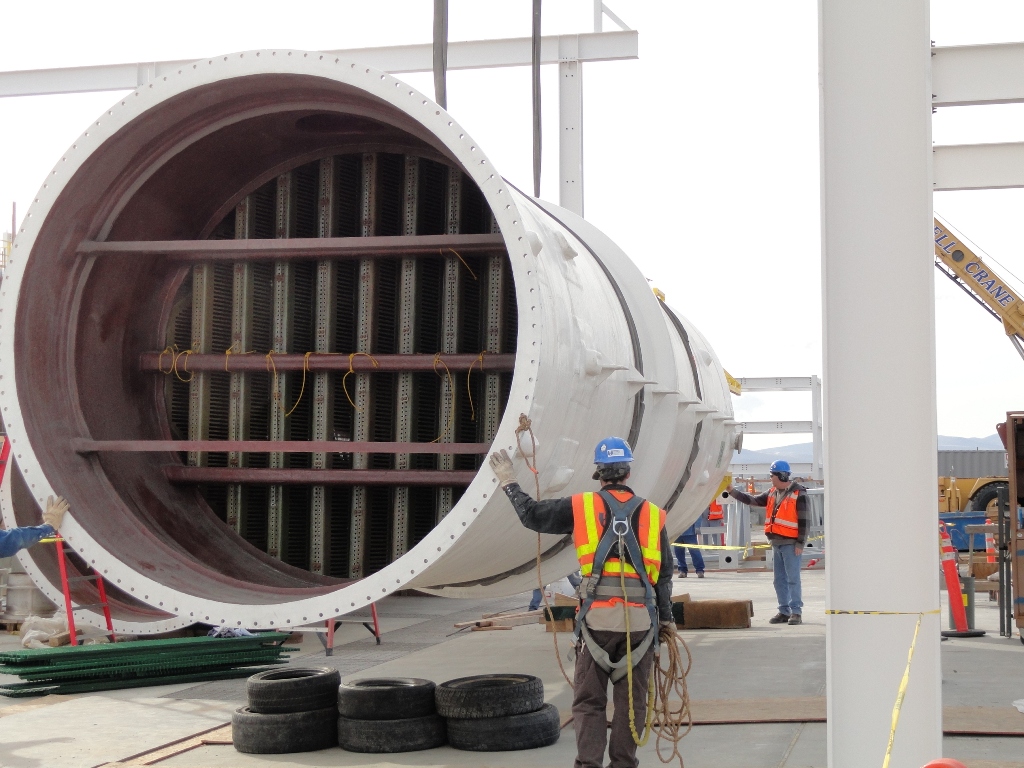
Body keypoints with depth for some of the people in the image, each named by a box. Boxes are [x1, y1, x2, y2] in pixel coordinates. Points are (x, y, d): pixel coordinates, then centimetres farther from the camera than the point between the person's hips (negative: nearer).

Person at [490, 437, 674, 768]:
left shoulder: (581, 506, 0)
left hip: (596, 617, -2)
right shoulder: (653, 515, 8)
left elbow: (532, 515, 8)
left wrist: (509, 484, 23)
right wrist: (666, 619, 19)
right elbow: (664, 575, 11)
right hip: (640, 618, 2)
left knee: (589, 700, 5)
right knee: (631, 699, 10)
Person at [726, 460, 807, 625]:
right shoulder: (772, 493, 14)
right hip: (776, 543, 8)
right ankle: (784, 611, 16)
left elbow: (803, 520, -11)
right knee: (780, 579, 10)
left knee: (793, 579, -7)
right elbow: (751, 500, 17)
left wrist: (800, 543, -15)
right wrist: (732, 491, 11)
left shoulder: (798, 494, -9)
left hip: (791, 544, -8)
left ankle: (796, 612, -4)